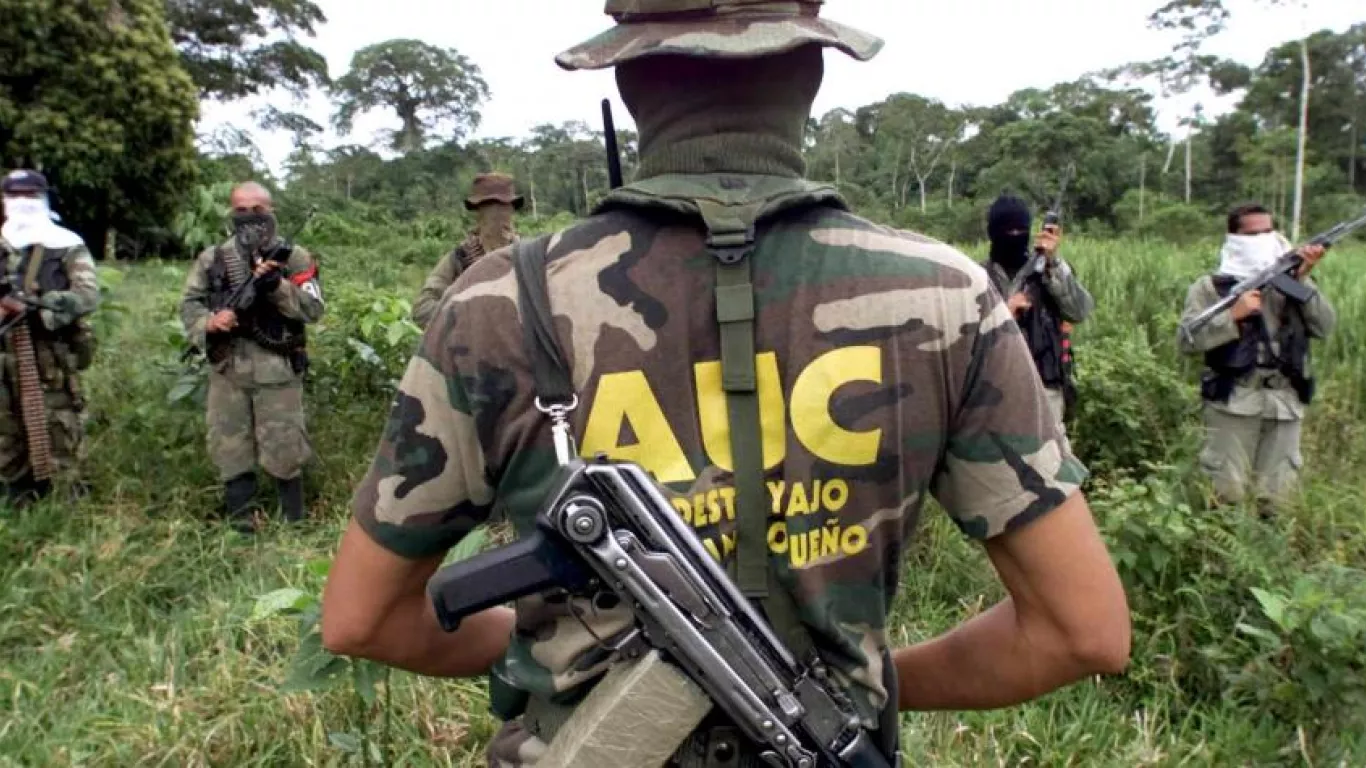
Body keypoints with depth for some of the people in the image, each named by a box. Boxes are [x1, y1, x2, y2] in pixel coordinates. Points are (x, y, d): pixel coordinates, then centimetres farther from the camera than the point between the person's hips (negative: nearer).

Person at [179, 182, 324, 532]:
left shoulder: (294, 257, 0)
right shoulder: (212, 259, 8)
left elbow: (313, 309, -7)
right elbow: (189, 304, 7)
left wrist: (276, 285, -20)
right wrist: (209, 322, -13)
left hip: (277, 371, -3)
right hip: (227, 371, 3)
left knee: (283, 450, 1)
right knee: (230, 449, 9)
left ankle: (293, 525, 17)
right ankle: (241, 525, 23)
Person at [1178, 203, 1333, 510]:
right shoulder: (1211, 287, 2)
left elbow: (1324, 327, 2)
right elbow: (1187, 341, -8)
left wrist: (1304, 279, -6)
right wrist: (1233, 315, -16)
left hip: (1285, 403, 4)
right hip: (1233, 402, -4)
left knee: (1276, 495, 11)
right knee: (1226, 491, -1)